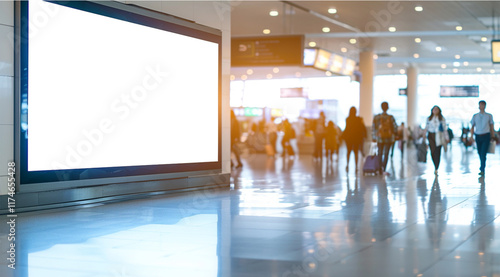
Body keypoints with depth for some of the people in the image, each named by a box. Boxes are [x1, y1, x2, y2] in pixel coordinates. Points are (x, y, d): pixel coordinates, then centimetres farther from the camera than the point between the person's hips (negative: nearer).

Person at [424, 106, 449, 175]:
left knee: (437, 152, -9)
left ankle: (436, 169, -9)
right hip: (431, 136, 2)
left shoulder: (442, 119, 5)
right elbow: (426, 128, 11)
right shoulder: (429, 118, 9)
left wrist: (446, 138, 4)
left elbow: (445, 129, 6)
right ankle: (436, 166, 17)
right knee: (432, 152, -3)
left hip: (439, 136, -2)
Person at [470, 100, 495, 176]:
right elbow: (472, 127, 11)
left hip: (486, 136, -2)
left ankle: (482, 170, -15)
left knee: (483, 153, -12)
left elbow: (491, 127, 9)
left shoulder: (489, 116, 4)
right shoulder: (475, 116, 8)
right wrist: (471, 136, 1)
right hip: (478, 136, 2)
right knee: (480, 153, 8)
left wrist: (493, 137, 7)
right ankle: (482, 166, 29)